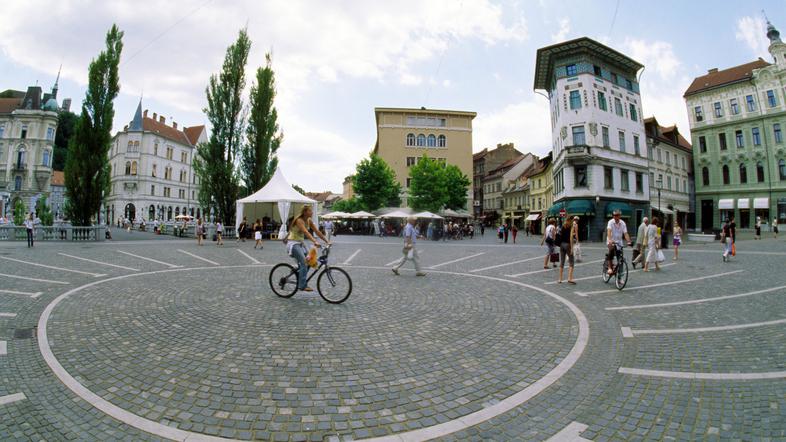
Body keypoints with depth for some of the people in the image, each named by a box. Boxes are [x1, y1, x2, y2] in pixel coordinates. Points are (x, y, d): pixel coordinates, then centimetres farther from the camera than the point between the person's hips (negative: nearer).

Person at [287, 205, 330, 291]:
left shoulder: (309, 220, 3)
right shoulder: (299, 220, -21)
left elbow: (317, 231, 1)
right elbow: (306, 232, -36)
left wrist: (327, 241, -5)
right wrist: (315, 242, -48)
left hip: (301, 243, 8)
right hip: (293, 243, -8)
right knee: (304, 262, -19)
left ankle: (301, 282, 17)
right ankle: (302, 286, -16)